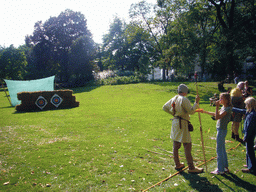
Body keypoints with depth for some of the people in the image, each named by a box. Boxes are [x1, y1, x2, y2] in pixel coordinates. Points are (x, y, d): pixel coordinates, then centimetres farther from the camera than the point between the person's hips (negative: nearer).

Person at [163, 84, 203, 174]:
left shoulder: (174, 99, 12)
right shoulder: (184, 99, -13)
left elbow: (165, 107, 20)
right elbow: (191, 111, -16)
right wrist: (196, 102, -8)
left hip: (175, 122, 9)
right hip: (182, 123, -9)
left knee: (176, 145, 14)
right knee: (187, 146, -3)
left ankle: (177, 164, 26)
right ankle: (191, 168, 3)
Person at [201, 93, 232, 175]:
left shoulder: (228, 109, -19)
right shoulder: (223, 107, 9)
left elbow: (217, 117, -28)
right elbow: (215, 114, 23)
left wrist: (217, 106, -25)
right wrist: (205, 112, 24)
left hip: (222, 130, -9)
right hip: (220, 130, 9)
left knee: (219, 150, -1)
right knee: (222, 149, 17)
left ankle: (220, 170, 9)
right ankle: (225, 167, 29)